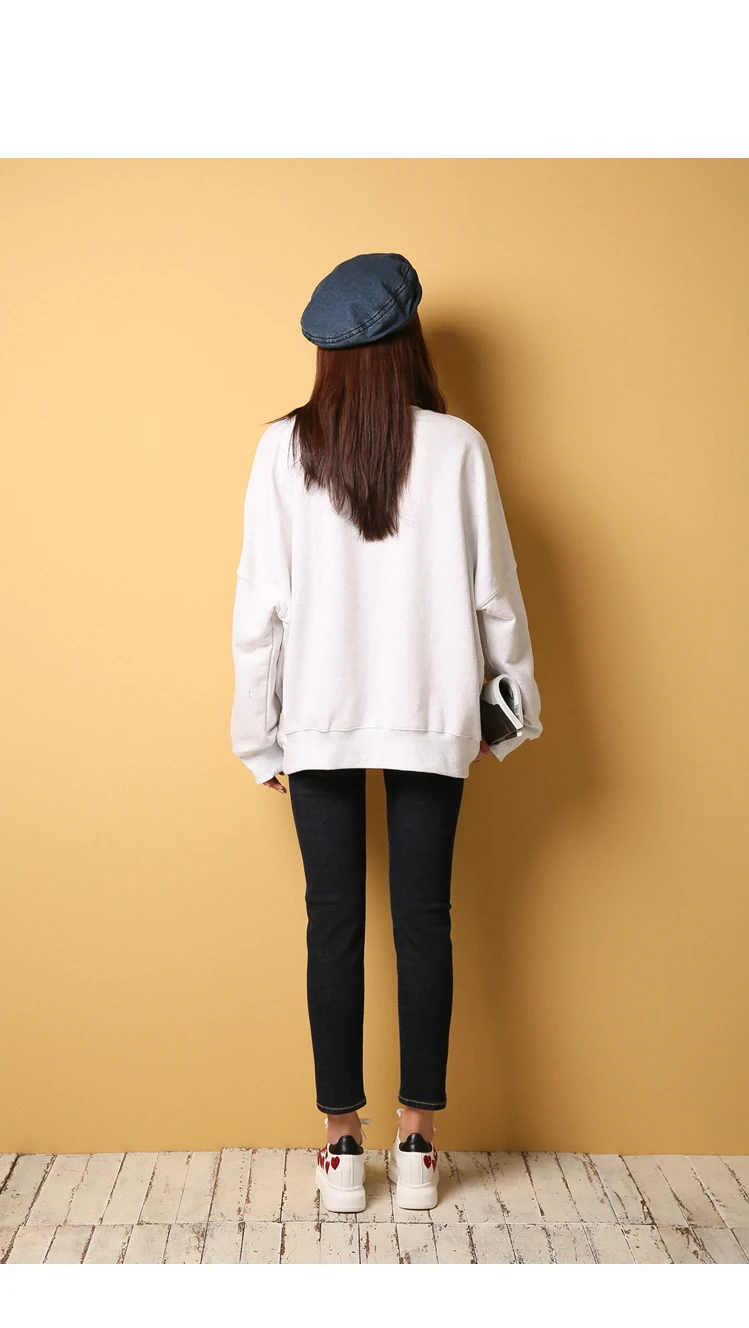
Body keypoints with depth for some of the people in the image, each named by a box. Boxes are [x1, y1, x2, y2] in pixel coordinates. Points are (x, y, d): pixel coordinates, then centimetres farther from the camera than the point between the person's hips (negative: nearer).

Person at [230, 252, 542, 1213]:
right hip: (429, 719, 0)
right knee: (424, 918, 8)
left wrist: (258, 735, 5)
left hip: (319, 720, 0)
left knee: (334, 921, 7)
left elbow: (260, 604, -3)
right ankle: (416, 1146, 16)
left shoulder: (284, 449, -4)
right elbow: (494, 594, -1)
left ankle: (343, 1148, 14)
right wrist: (515, 712, 12)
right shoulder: (457, 448, -5)